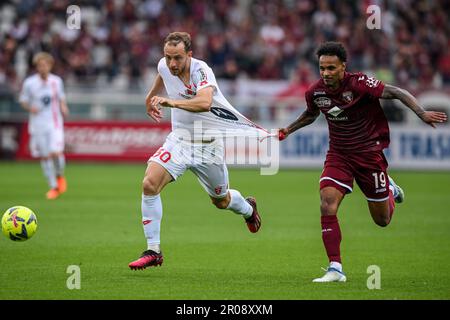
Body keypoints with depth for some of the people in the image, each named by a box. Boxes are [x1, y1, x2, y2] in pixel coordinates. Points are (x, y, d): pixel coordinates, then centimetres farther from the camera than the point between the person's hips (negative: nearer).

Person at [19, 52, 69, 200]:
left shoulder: (56, 81, 1)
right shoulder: (29, 83, -5)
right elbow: (23, 100, 4)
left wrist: (63, 107, -5)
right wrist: (30, 107, -16)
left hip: (55, 123, 0)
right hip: (38, 125, 0)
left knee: (56, 153, -16)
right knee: (45, 156, 2)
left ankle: (60, 176, 15)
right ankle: (53, 187, 16)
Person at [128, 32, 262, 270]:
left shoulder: (201, 70, -27)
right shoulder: (164, 66, -9)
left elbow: (204, 102, -49)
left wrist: (171, 102, -60)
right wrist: (151, 98, 33)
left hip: (208, 144, -3)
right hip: (179, 140, 4)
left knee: (221, 201, 17)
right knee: (149, 184, -21)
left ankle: (248, 209, 55)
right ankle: (153, 251, -13)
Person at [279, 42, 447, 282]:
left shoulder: (359, 84, -20)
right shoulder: (315, 92, -5)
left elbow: (397, 93, -16)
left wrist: (422, 113, -28)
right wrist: (287, 131, 11)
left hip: (369, 152, -3)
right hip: (338, 154, 3)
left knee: (382, 220, 7)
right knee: (327, 204, -21)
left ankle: (390, 190, 44)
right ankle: (335, 269, -16)